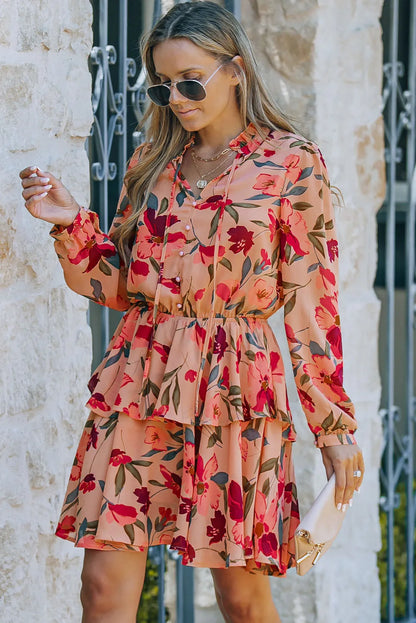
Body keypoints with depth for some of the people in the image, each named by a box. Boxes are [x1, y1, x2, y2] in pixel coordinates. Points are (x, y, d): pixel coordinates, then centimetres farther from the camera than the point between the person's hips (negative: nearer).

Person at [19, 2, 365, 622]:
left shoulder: (291, 165, 0)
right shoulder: (152, 163, 13)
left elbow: (311, 306, -1)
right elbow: (116, 283, 15)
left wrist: (335, 428, -2)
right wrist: (72, 225, -3)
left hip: (234, 389, -3)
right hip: (138, 380, 4)